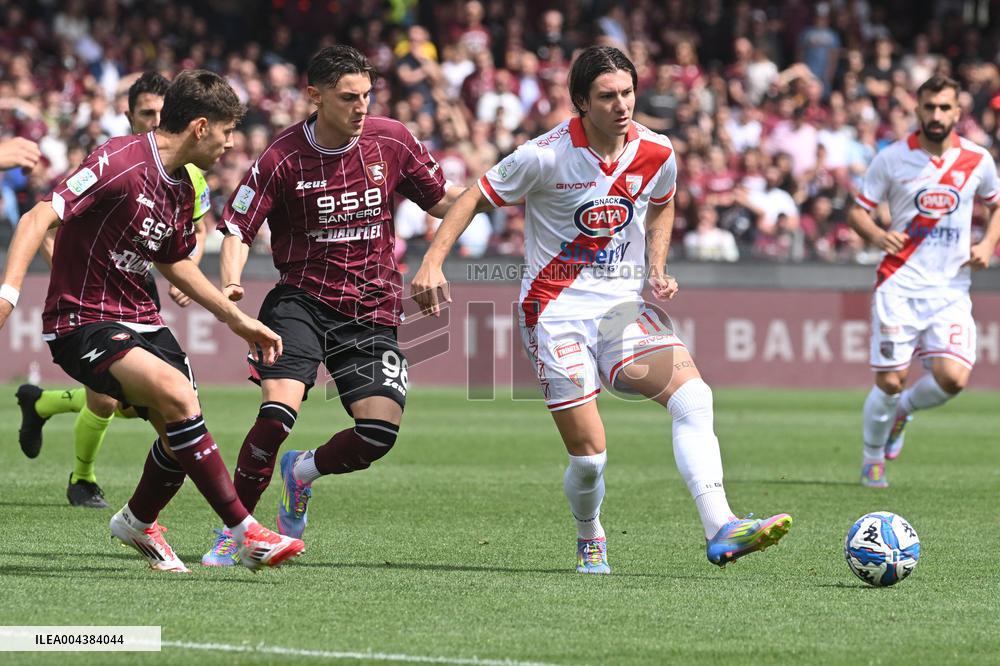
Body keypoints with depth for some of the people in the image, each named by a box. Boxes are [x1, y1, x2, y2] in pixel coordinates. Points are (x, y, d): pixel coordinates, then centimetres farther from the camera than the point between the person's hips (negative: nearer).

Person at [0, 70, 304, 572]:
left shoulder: (181, 189, 10)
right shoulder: (120, 162, -18)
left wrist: (238, 319, 27)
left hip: (139, 319, 9)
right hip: (81, 324, -9)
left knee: (182, 435, 3)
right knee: (176, 393, -28)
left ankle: (138, 523, 35)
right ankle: (245, 533, -24)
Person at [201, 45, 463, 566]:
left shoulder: (391, 142, 0)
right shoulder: (281, 159, -9)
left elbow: (439, 200, 13)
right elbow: (237, 229, -5)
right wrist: (230, 284, -24)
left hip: (371, 309, 3)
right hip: (301, 301, -3)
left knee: (380, 432, -12)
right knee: (278, 412, -24)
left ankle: (302, 473, 22)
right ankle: (233, 530, -5)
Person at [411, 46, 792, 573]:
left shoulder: (657, 154, -1)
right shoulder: (546, 156, -13)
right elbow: (475, 199, -3)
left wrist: (657, 270, 6)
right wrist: (432, 263, -15)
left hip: (621, 306, 4)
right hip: (555, 308, -4)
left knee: (693, 395, -22)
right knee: (588, 455, -7)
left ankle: (720, 531, -28)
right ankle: (589, 539, 26)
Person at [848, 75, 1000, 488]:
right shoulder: (892, 158, -1)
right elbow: (857, 211, 5)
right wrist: (877, 235, -16)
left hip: (951, 289, 2)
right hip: (899, 286, -2)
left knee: (954, 376, -16)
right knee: (890, 381, -5)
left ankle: (905, 409, 18)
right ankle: (873, 460, 21)